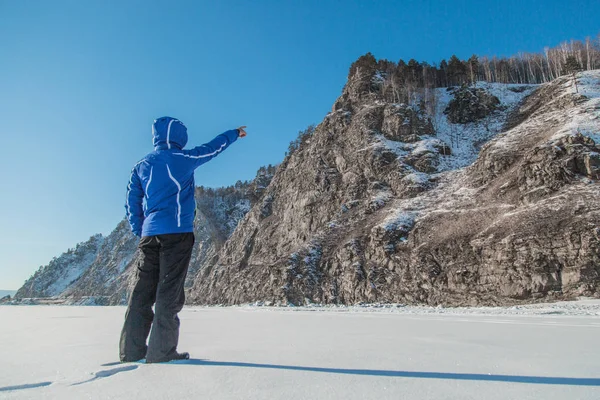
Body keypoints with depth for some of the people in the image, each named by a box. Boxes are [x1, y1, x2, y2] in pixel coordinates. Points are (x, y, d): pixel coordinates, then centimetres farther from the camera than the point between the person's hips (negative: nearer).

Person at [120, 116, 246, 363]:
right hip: (177, 232, -6)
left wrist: (140, 233, 20)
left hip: (149, 235, 6)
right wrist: (234, 134, 28)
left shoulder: (141, 166, 14)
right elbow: (212, 147, 12)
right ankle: (161, 350, 0)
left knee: (143, 290, 9)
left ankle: (132, 349, 12)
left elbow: (132, 204, 14)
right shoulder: (181, 159, -2)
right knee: (169, 291, -3)